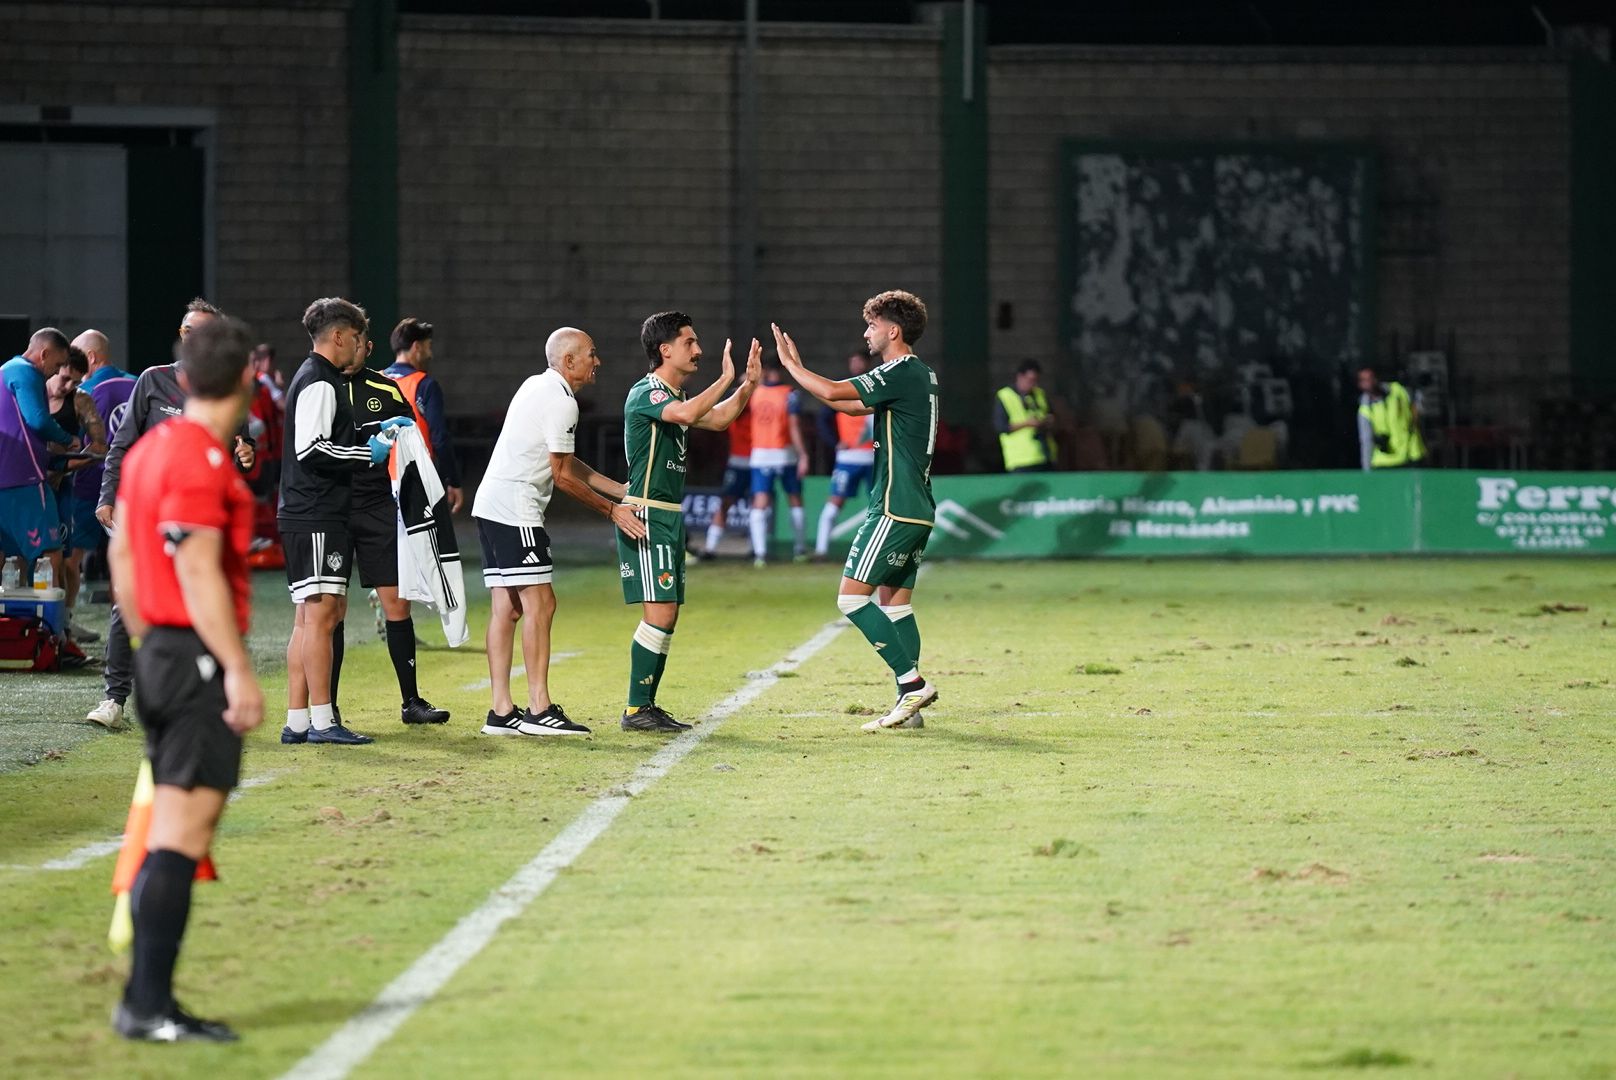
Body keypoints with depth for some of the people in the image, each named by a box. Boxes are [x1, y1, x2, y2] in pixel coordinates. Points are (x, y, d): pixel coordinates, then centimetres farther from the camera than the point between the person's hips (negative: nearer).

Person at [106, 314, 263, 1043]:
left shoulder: (149, 449, 12)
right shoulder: (204, 460, -16)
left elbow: (121, 553, 18)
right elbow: (199, 572, -20)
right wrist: (239, 672, -20)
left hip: (160, 655, 10)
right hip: (200, 657, -10)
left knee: (171, 831, 14)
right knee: (183, 832, -10)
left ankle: (146, 1001, 15)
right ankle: (149, 1005, -12)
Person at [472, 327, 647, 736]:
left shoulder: (537, 387, 19)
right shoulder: (561, 402, -12)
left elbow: (564, 462, 23)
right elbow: (563, 476, -10)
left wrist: (619, 490, 22)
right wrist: (611, 510, -1)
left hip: (490, 505, 10)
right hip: (515, 509, -10)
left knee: (507, 607, 8)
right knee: (539, 604, -8)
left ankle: (501, 712, 7)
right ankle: (539, 710, -9)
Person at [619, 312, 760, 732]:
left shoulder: (673, 396, 16)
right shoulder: (646, 394, -13)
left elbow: (717, 419, 26)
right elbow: (688, 414, -31)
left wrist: (749, 384, 14)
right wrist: (725, 379, -23)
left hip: (670, 516, 10)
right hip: (646, 516, -10)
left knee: (667, 615, 9)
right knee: (659, 613, -14)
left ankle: (647, 705, 13)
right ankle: (635, 710, -11)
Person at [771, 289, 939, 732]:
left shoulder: (901, 373, -13)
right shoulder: (920, 376, 17)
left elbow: (833, 392, -19)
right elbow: (855, 405, 26)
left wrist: (790, 363, -4)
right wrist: (799, 370, 22)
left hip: (895, 509, -10)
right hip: (918, 512, 10)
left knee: (852, 598, -8)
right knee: (895, 603, 10)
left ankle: (913, 683, -13)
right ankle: (910, 705, 6)